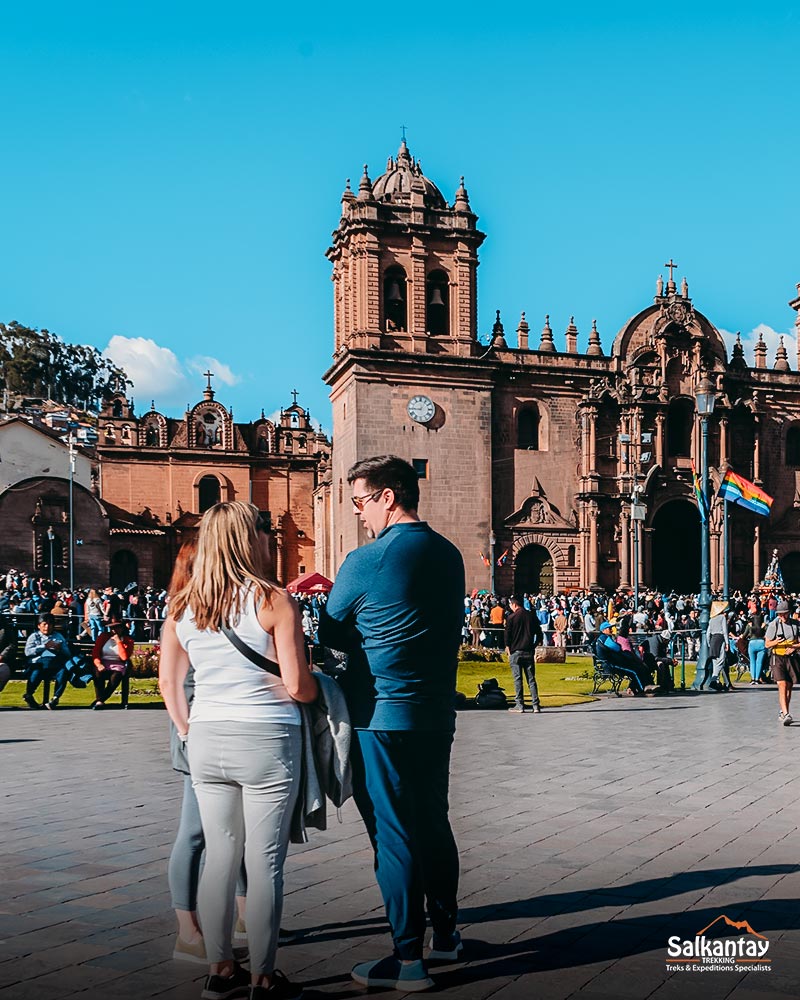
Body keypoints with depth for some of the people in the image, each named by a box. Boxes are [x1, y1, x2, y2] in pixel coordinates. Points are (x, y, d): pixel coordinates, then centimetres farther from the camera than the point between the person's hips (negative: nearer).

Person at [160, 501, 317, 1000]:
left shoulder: (182, 604, 4)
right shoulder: (274, 600, -12)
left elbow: (169, 681, 10)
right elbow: (297, 686, -13)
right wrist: (318, 688, 8)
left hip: (207, 740, 5)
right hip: (266, 739, -5)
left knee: (220, 856, 16)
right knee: (265, 863, 6)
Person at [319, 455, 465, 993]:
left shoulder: (367, 561, -15)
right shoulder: (449, 554, 7)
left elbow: (330, 634, -5)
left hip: (383, 718, -7)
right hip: (438, 713, 7)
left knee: (393, 834, 2)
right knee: (433, 822, 19)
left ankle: (409, 959, 10)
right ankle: (445, 930, 33)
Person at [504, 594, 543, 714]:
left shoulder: (511, 617, -6)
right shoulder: (532, 616, 6)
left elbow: (507, 635, -5)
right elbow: (539, 633, 10)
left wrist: (508, 648, 5)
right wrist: (537, 644, 20)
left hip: (516, 651, -3)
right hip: (529, 652, 3)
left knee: (518, 679, 1)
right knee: (531, 679, 7)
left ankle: (519, 705, 0)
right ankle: (536, 705, 4)